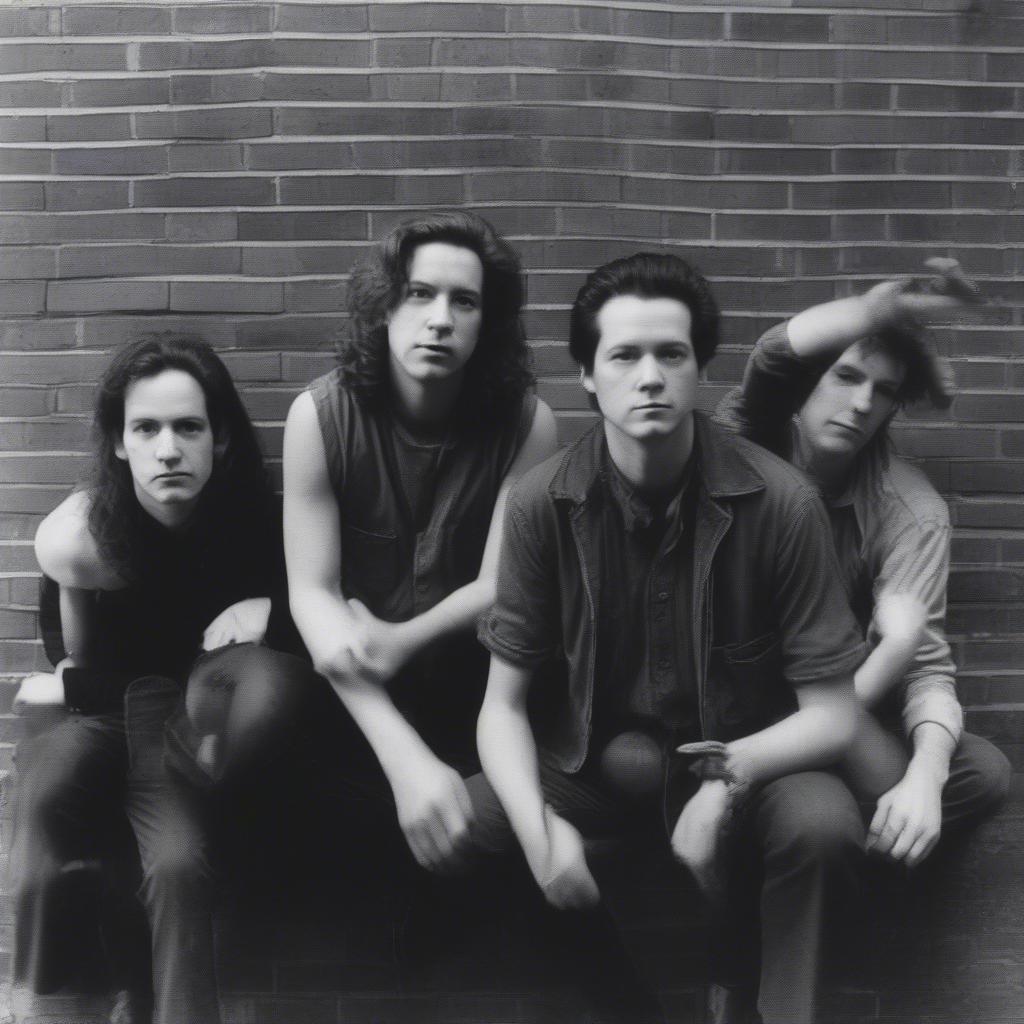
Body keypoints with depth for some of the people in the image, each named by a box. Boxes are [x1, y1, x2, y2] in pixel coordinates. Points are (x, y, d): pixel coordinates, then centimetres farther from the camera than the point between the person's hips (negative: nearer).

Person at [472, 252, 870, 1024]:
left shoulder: (781, 502, -18)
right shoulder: (542, 503, -14)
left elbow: (833, 715, -14)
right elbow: (504, 705, -10)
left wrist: (726, 777, -33)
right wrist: (540, 829, -29)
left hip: (747, 756, -2)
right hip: (596, 752, 2)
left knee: (823, 823, -33)